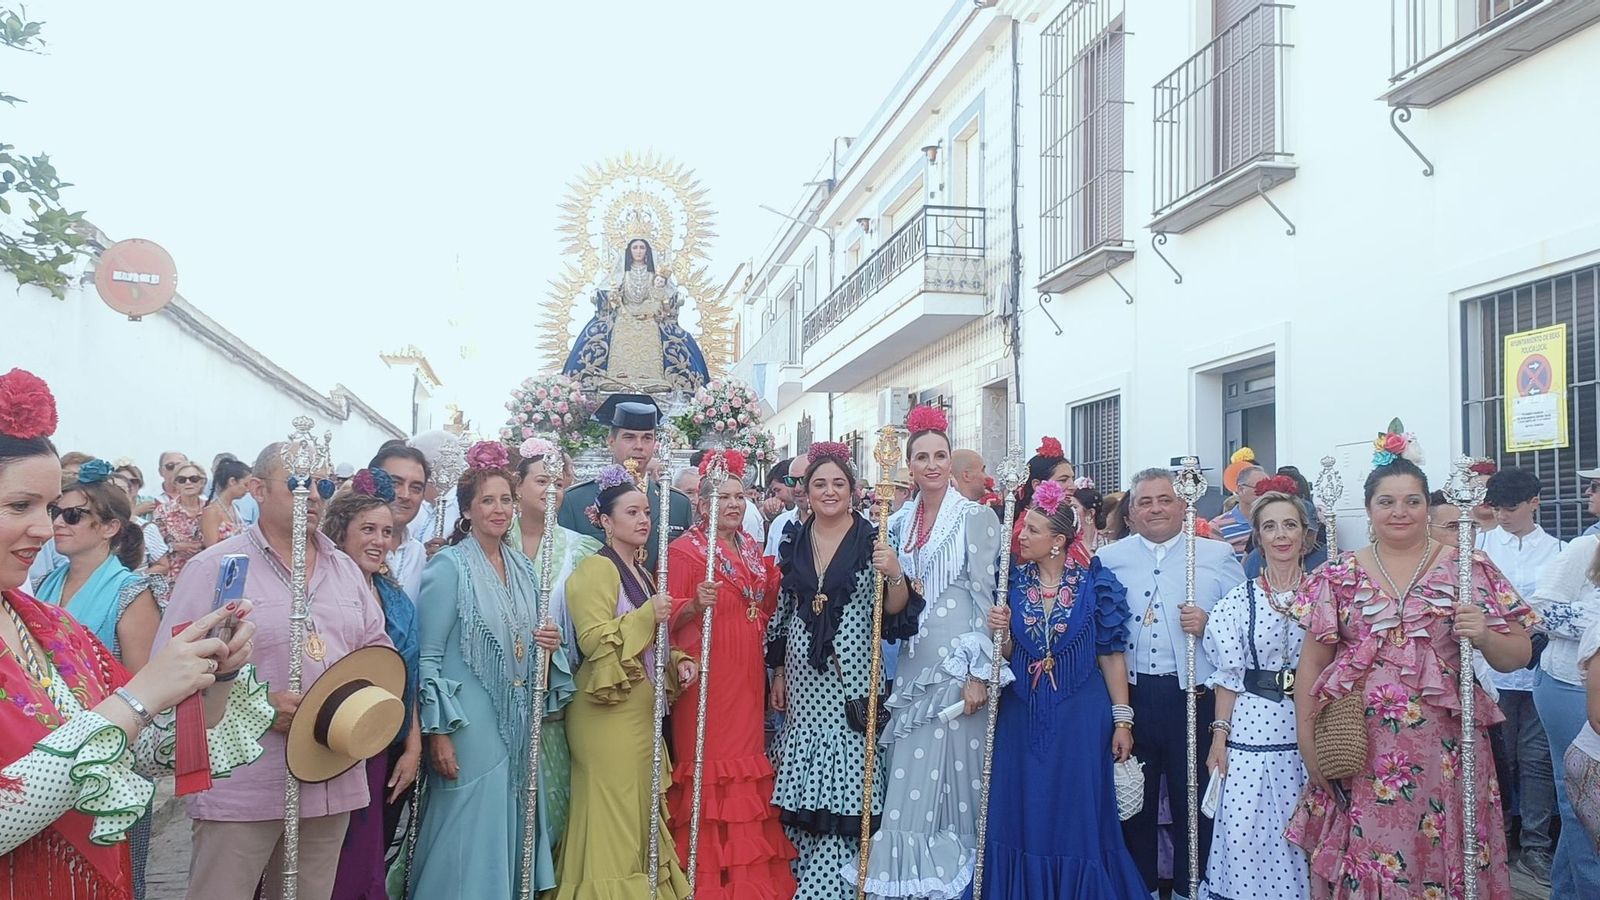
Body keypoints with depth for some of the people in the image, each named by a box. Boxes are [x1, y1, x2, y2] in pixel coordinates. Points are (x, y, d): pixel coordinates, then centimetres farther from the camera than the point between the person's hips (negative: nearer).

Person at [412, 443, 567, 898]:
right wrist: (437, 732, -15)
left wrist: (550, 644, -3)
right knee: (469, 838, -1)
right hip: (469, 725, -6)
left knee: (509, 834, 12)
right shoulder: (449, 566, -9)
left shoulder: (522, 566, 9)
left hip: (518, 724, 6)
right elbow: (428, 657, -11)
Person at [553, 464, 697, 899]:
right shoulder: (595, 569, -10)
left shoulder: (643, 574, 17)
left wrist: (678, 662, 7)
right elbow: (594, 640, -19)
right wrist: (647, 615, -21)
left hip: (641, 709, 9)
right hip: (608, 709, -8)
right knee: (612, 810, -5)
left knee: (640, 806, 11)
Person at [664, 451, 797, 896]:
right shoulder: (684, 550, -7)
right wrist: (696, 604, -29)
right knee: (709, 765, -5)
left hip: (747, 677, 7)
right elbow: (669, 617, -11)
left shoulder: (752, 551, 15)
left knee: (746, 764, 8)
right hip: (706, 676, -7)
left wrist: (777, 580, 7)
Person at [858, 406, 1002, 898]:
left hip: (957, 664, -6)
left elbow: (985, 598, -10)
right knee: (910, 778, 7)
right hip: (913, 667, 6)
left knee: (953, 773, -3)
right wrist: (892, 575, 0)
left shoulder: (976, 517, -5)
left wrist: (979, 673, -14)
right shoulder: (901, 522, 13)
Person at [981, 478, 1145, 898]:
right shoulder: (1013, 582, 3)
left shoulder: (1095, 583, -5)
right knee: (1025, 816, 8)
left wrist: (1123, 720, -5)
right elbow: (1007, 654, 7)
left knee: (1078, 818, 5)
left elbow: (1112, 655, -3)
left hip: (1080, 717, -3)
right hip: (1022, 716, 3)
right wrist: (1001, 631, -14)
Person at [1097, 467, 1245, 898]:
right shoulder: (1108, 559, 8)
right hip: (1130, 694, 1)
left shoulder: (1217, 555, 5)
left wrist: (1209, 625, -16)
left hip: (1194, 696, -1)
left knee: (1194, 797, 6)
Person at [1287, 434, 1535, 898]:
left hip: (1444, 751, 0)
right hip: (1359, 752, 1)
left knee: (1443, 861, 3)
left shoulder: (1469, 569, 3)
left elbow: (1518, 656, 5)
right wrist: (1307, 739, 1)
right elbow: (1312, 663, 7)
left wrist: (1483, 636, -15)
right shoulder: (1339, 575, 5)